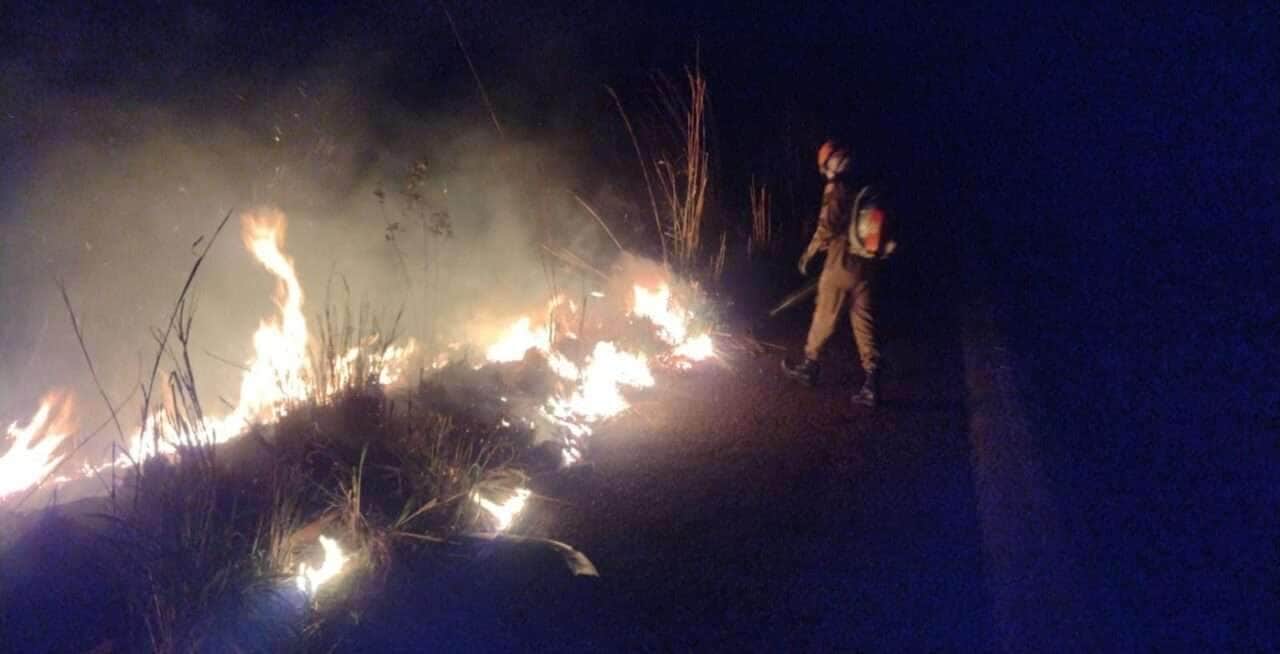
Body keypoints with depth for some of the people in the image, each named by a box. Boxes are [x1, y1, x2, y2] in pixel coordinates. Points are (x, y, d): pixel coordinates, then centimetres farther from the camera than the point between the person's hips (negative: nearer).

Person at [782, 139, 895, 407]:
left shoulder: (837, 192, -12)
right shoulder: (870, 194, 6)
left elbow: (826, 230, -15)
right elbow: (880, 234, 11)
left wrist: (808, 254, -1)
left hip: (840, 265, -5)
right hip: (866, 267, 6)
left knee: (824, 319, 11)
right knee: (865, 324, 5)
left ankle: (809, 367, 27)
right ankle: (872, 384, 0)